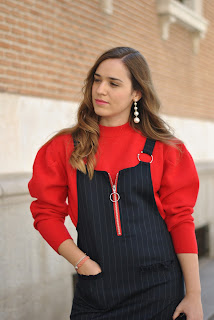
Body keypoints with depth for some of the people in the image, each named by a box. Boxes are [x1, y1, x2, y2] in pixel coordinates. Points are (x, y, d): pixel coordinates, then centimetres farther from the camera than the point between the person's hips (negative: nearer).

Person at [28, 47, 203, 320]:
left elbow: (180, 219, -1)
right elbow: (47, 213, 2)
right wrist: (82, 262, -10)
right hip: (95, 292, 1)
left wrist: (194, 295, -3)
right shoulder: (65, 146, 1)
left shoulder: (162, 148, -1)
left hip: (158, 289, 0)